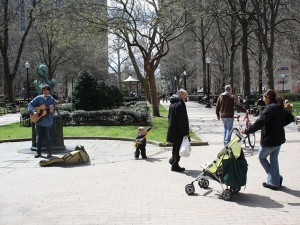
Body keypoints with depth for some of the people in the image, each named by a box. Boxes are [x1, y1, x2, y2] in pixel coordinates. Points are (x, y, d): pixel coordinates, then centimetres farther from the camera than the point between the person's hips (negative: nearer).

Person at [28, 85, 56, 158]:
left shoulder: (52, 99, 2)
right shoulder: (38, 98, 6)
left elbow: (53, 111, -4)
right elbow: (30, 104, 1)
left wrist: (52, 111, -27)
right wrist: (33, 112, -14)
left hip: (48, 122, -2)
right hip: (38, 120, 2)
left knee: (48, 138, 3)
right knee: (39, 137, 8)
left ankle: (49, 152, 13)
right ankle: (38, 152, 16)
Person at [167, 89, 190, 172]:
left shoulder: (172, 103, 13)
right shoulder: (180, 104, -19)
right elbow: (182, 120, -22)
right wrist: (185, 132, -18)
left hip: (172, 130, 9)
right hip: (178, 132, -9)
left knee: (176, 147, 23)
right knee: (178, 147, 1)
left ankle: (173, 159, 34)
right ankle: (175, 165, 8)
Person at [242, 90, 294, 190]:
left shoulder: (270, 108, -20)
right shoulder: (280, 108, 7)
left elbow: (260, 122, -29)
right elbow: (290, 118, 18)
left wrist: (247, 130, -25)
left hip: (270, 140, -8)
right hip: (279, 138, 8)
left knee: (261, 157, 11)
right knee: (274, 160, 16)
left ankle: (276, 178, 10)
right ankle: (274, 182, 20)